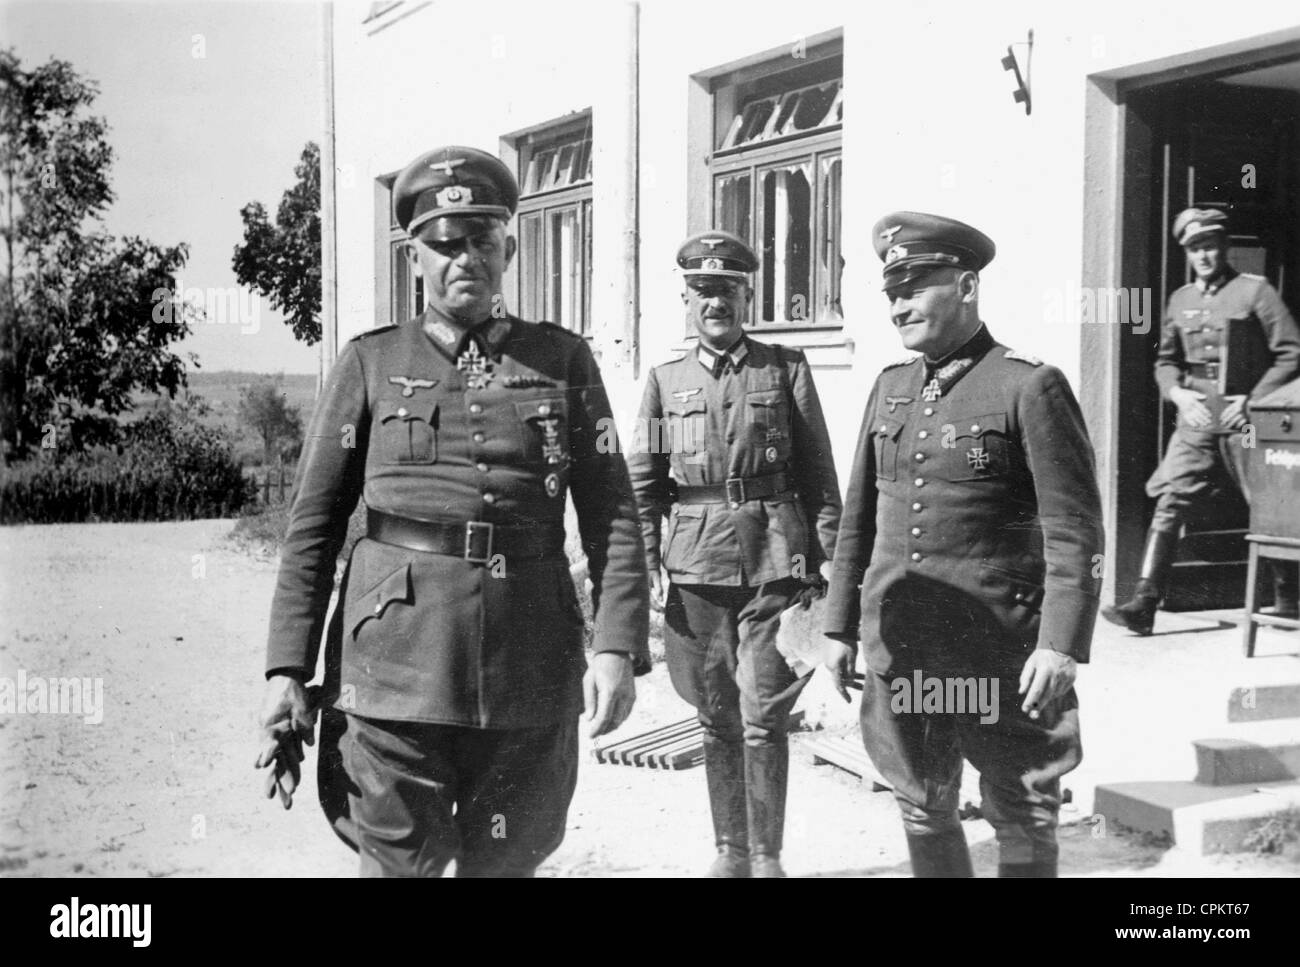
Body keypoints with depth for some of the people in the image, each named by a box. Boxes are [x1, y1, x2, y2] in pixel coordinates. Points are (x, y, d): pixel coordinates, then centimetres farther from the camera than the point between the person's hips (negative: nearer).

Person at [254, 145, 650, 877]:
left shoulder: (565, 361, 8)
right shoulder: (371, 362, 6)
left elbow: (613, 514, 2)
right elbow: (313, 527, 4)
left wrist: (619, 648, -10)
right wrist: (287, 671, -3)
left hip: (530, 676, 1)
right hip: (395, 667, -1)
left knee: (505, 863, 11)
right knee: (397, 863, 2)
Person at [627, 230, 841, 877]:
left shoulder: (786, 370, 5)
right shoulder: (665, 381, 9)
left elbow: (820, 476, 4)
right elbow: (642, 484, 9)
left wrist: (827, 561, -1)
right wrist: (648, 567, 1)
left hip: (774, 562, -2)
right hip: (696, 565, 2)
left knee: (763, 718, -3)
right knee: (718, 718, 10)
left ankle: (767, 857, 10)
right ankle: (730, 851, 23)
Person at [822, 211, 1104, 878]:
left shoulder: (1029, 387, -8)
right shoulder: (890, 388, 10)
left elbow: (1074, 532, -12)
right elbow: (858, 518, 15)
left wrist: (1060, 646, -19)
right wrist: (840, 627, 13)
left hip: (1000, 651, -5)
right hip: (898, 648, 5)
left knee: (1022, 817, 7)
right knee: (923, 810, 15)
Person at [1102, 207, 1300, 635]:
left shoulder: (1256, 291, -2)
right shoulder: (1180, 300, 11)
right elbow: (1165, 360, 19)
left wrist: (1252, 400, -13)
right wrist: (1177, 393, -1)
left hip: (1243, 422, -3)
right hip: (1195, 422, 3)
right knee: (1168, 505, -8)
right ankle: (1144, 603, -11)